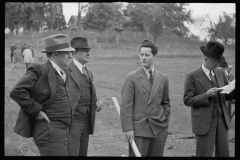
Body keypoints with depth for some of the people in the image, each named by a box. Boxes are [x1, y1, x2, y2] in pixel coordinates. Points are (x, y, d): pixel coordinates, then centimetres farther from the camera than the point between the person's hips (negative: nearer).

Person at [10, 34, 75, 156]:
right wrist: (37, 111, -16)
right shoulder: (39, 70, -11)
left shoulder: (61, 73, 16)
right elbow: (17, 92, -19)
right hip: (49, 131, -9)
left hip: (63, 131, 9)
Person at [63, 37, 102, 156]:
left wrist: (96, 104, 4)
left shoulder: (89, 73, 17)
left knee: (83, 154, 9)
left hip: (86, 122, 8)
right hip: (71, 121, -8)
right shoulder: (66, 71, -9)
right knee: (72, 153, -11)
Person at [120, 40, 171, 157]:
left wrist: (165, 122, 8)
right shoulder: (132, 77, -1)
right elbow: (126, 105, -6)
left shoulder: (163, 78, 10)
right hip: (138, 129, -3)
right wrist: (128, 128, -12)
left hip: (159, 129, 3)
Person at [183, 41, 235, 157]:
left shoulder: (219, 73, 10)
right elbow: (187, 100, -10)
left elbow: (226, 96, 14)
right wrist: (206, 95, -21)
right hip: (204, 123, -5)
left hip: (221, 120, 6)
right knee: (204, 154, -2)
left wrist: (233, 90, -8)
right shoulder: (192, 76, -7)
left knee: (223, 154, 7)